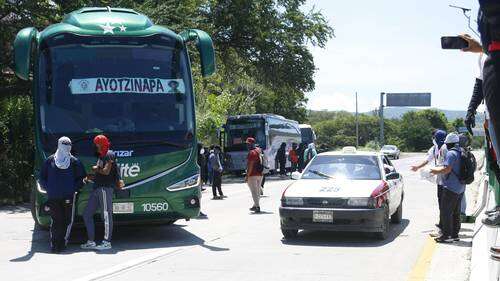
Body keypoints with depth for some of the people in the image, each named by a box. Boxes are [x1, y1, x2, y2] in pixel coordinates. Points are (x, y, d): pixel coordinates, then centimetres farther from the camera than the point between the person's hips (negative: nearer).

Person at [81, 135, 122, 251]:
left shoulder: (109, 154, -7)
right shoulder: (101, 155, 21)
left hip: (105, 188, -10)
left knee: (106, 215, -6)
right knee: (87, 214, 10)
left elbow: (106, 171, -17)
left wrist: (95, 169, -2)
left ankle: (107, 242, -2)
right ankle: (91, 242, 14)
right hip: (97, 188, 10)